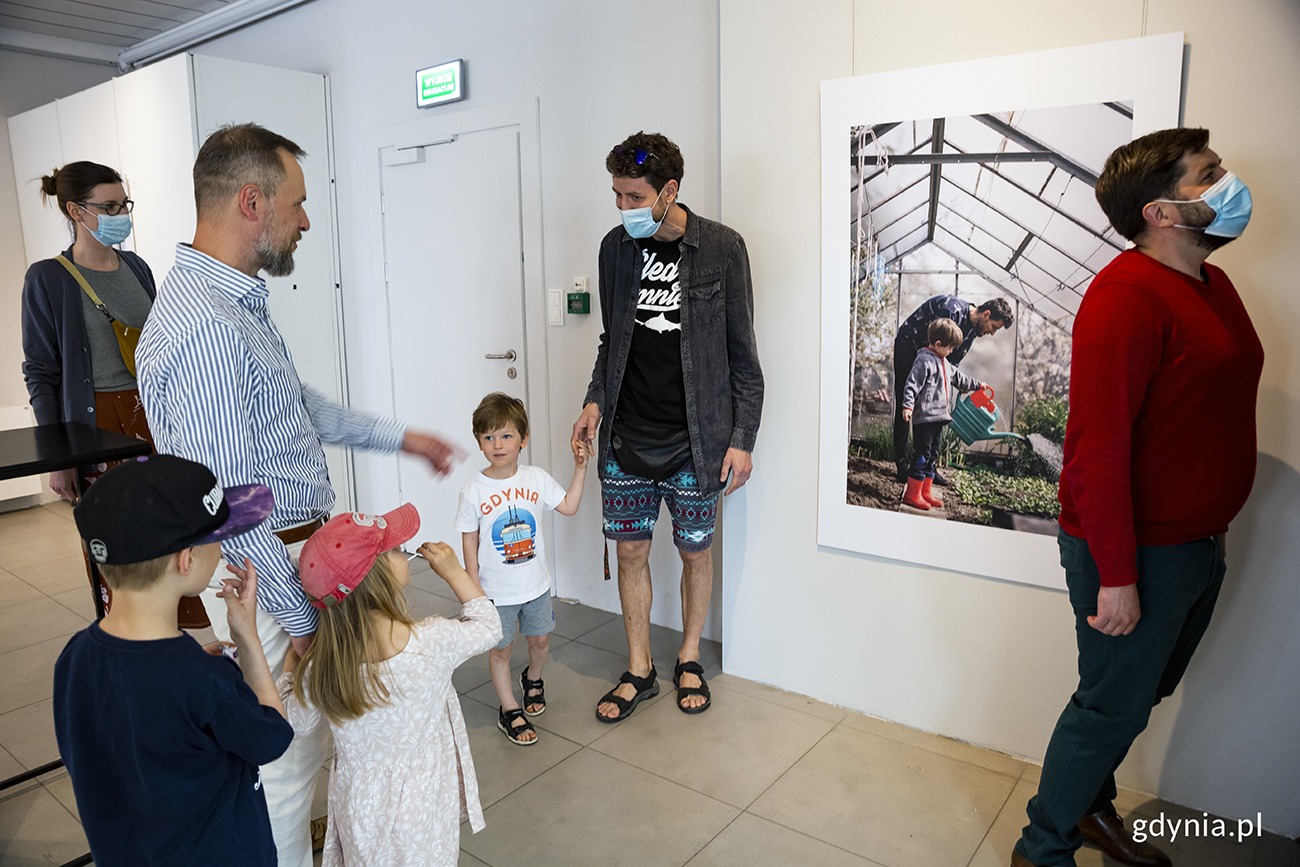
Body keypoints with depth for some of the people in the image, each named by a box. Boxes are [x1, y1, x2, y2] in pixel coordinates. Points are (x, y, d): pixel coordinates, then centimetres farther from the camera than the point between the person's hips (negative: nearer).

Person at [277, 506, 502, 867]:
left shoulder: (319, 666, -21)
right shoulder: (434, 642, -28)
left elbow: (297, 722, -1)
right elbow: (488, 627, -7)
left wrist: (291, 663, 12)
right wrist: (455, 573, 1)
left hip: (360, 807, 2)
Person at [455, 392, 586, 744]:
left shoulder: (536, 478, -6)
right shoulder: (473, 491, -14)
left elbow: (569, 506, 2)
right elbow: (470, 544, -8)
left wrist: (579, 469, -5)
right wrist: (475, 591, -8)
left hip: (535, 584, 3)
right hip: (495, 592, -3)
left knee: (540, 640, 19)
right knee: (500, 650, 11)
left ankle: (532, 678, 50)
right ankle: (509, 711, 29)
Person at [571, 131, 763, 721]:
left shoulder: (721, 249, -7)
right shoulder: (616, 247, 4)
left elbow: (742, 355, -4)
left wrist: (742, 439, -7)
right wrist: (595, 401, 2)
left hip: (694, 439, -3)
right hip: (627, 435, 3)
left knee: (695, 551, 10)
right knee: (630, 549, 9)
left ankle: (689, 659, 33)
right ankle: (639, 671, 26)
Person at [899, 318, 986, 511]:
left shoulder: (944, 363, 20)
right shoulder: (924, 361, -11)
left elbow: (958, 378, 35)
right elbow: (912, 385, -19)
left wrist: (977, 385, 43)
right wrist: (907, 406, -30)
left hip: (938, 417, 10)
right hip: (924, 417, -10)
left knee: (933, 456, 12)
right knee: (922, 455, -9)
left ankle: (925, 492, 19)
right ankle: (912, 494, -3)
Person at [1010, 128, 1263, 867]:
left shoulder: (1212, 284, 8)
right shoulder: (1126, 296, -22)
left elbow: (1211, 415, 14)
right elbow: (1097, 448, -26)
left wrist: (1215, 522, 14)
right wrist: (1115, 577, -24)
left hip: (1199, 545, 9)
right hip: (1136, 551, -9)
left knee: (1142, 695, 22)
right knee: (1113, 706, 5)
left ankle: (1091, 805, 45)